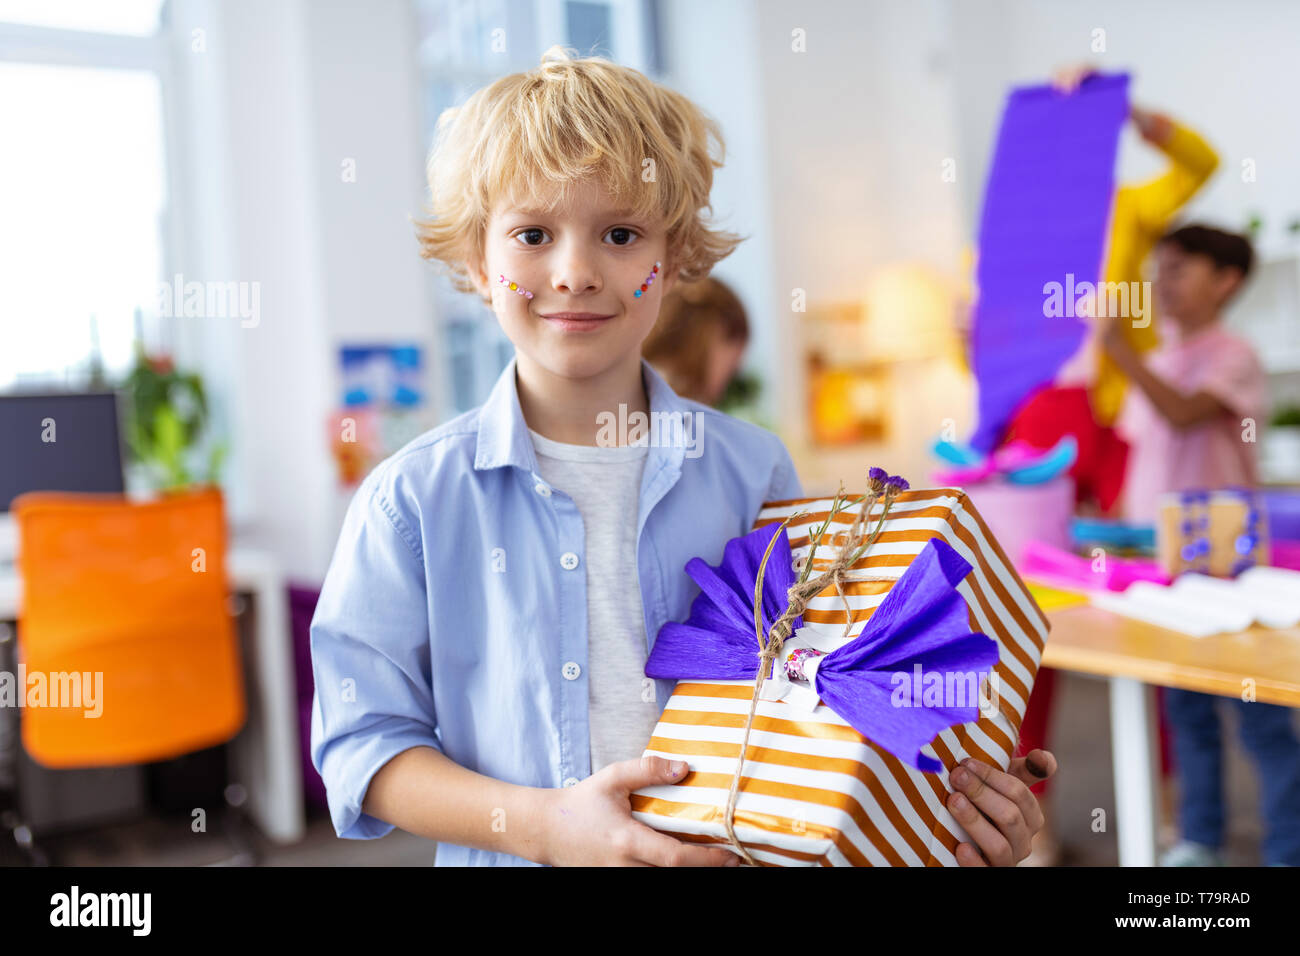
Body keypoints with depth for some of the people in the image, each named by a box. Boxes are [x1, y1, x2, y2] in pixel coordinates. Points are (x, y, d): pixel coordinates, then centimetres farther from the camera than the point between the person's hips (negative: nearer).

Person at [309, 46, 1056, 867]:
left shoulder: (753, 470, -1)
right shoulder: (415, 499, -5)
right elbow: (364, 742, -4)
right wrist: (542, 824, -15)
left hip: (739, 846, 1)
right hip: (517, 854, 0)